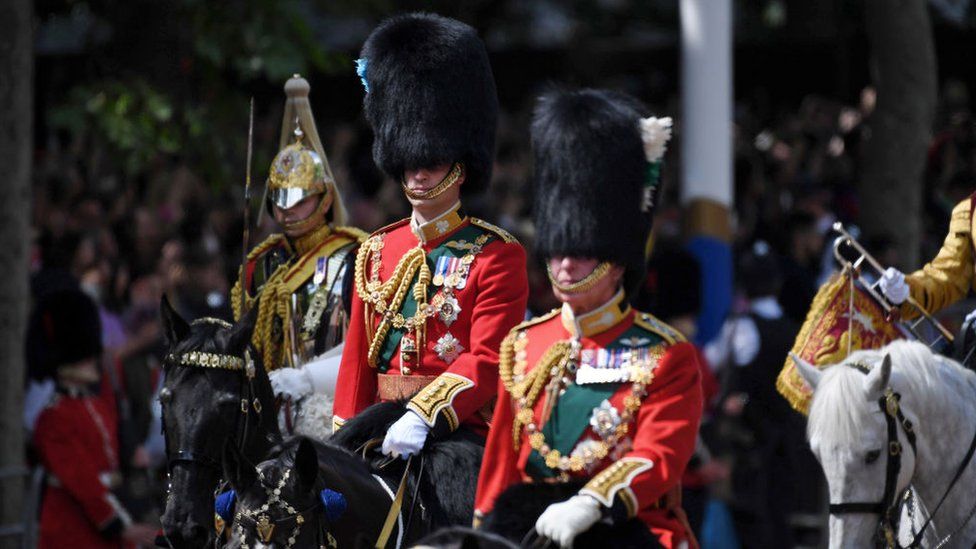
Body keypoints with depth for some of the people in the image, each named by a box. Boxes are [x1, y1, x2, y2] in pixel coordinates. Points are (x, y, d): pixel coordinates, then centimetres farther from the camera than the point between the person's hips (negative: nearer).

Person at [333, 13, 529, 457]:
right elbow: (357, 358, 17)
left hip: (462, 433, -4)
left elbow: (487, 360, -9)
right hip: (384, 437, 4)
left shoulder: (496, 254, 1)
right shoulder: (376, 252, 17)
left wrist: (422, 418, -22)